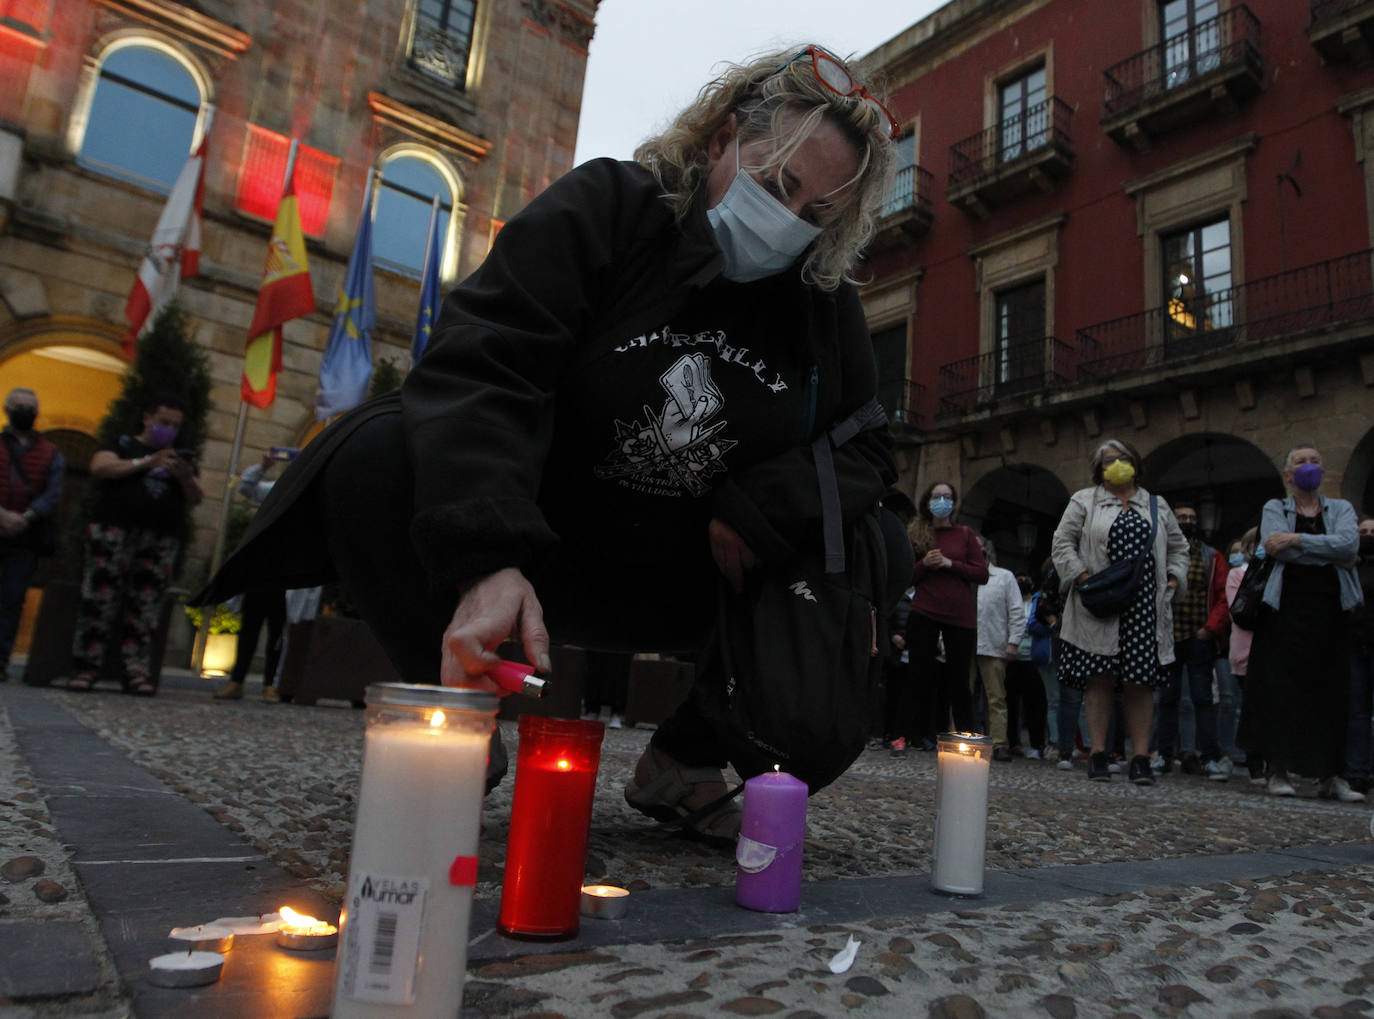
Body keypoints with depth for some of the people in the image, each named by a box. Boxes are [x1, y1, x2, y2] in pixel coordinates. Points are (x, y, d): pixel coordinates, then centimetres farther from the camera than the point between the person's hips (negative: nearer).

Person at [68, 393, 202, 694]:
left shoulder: (179, 459, 24)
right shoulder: (122, 444, 16)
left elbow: (195, 498, 12)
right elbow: (100, 468, -4)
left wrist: (185, 476, -9)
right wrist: (145, 462, -13)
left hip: (161, 542, 3)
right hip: (114, 532, -2)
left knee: (145, 605, -3)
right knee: (100, 597, -9)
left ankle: (137, 670, -4)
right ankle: (87, 666, -4)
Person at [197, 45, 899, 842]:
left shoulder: (825, 303, 2)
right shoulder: (601, 209, -11)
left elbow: (867, 447, 3)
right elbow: (479, 372, -26)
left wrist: (762, 510, -18)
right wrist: (487, 561, -43)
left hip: (688, 577, 3)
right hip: (540, 552, -2)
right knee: (378, 460, -28)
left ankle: (686, 760, 3)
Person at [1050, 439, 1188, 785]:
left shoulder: (1157, 506, 19)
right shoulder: (1083, 501, 8)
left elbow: (1178, 547, 23)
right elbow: (1062, 543, 3)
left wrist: (1173, 580, 7)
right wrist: (1083, 577, -9)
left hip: (1144, 604, 3)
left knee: (1141, 679, -1)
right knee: (1099, 676, -4)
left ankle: (1140, 756, 4)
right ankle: (1098, 753, 2)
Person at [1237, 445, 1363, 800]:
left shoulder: (1341, 508, 15)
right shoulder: (1274, 508, 10)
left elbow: (1349, 542, -8)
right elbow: (1275, 550, -10)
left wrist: (1297, 539, -13)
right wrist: (1333, 556, -7)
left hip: (1329, 609, 2)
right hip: (1287, 607, -2)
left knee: (1331, 691, 3)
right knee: (1281, 689, -5)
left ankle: (1331, 775, 10)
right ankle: (1279, 770, 0)